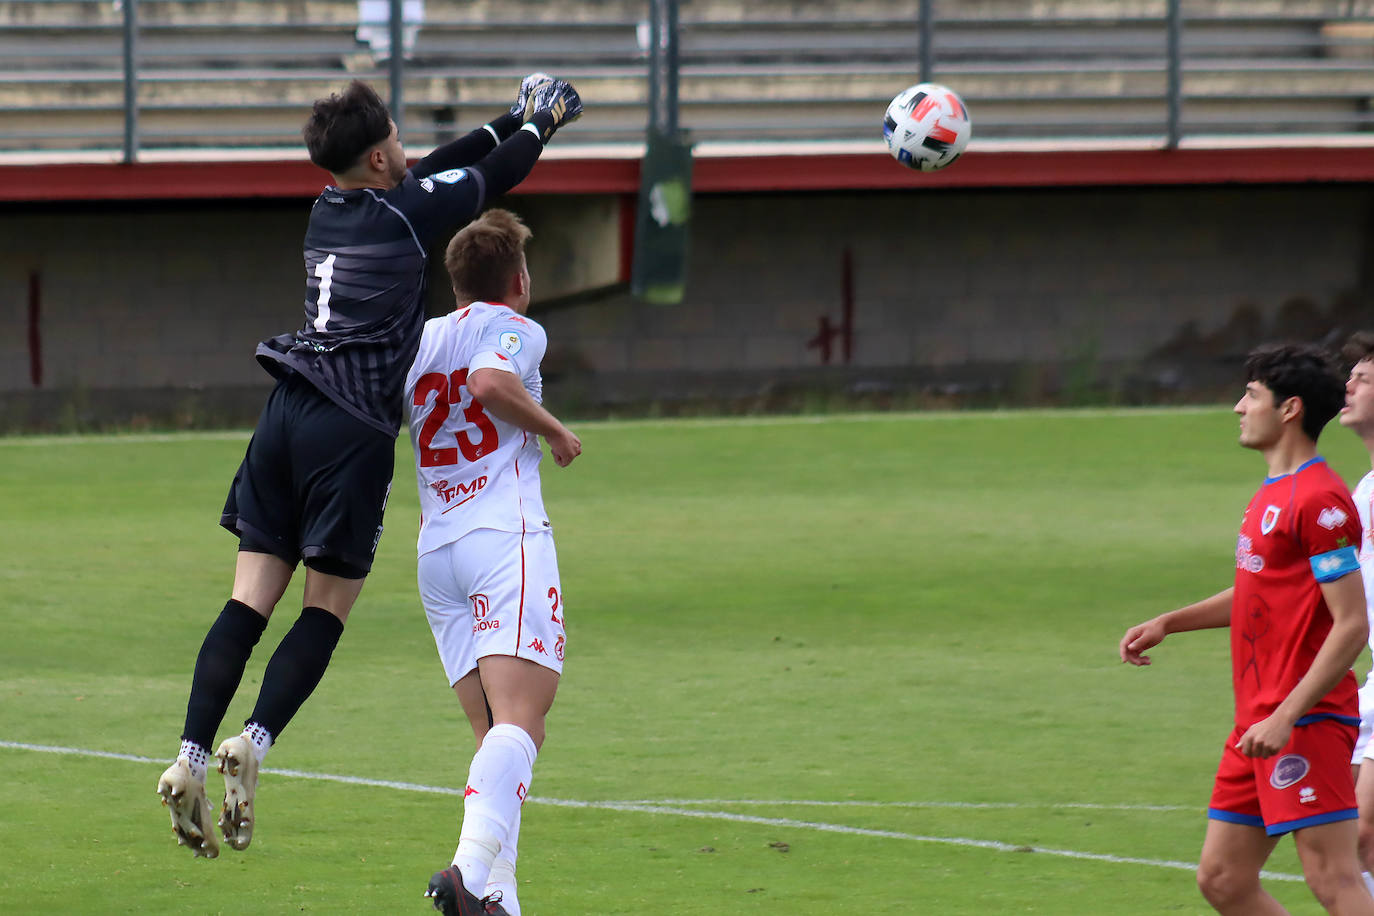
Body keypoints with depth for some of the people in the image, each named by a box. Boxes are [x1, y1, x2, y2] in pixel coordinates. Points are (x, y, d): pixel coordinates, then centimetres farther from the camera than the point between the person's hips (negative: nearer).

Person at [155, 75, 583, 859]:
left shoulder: (330, 209, 15)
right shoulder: (408, 210, -4)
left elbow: (439, 170, 32)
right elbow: (497, 175, 12)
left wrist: (510, 123, 42)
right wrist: (539, 126, 32)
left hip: (286, 413, 6)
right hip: (352, 433, -6)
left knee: (251, 602, 3)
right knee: (328, 609, 2)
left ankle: (192, 759, -8)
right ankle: (255, 744, -15)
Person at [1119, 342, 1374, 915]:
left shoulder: (1318, 501, -15)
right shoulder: (1273, 494, 16)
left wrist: (1286, 718, -23)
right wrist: (1168, 624, 23)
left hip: (1305, 723, -10)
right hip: (1258, 719, 10)